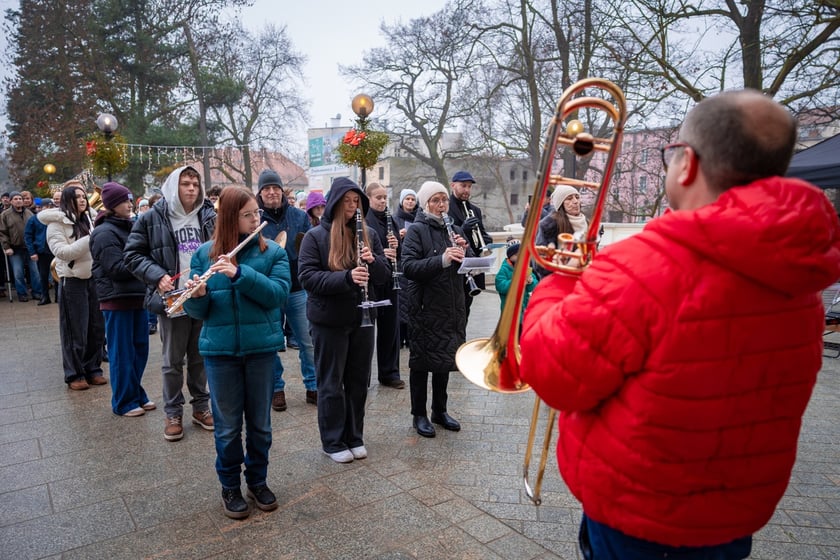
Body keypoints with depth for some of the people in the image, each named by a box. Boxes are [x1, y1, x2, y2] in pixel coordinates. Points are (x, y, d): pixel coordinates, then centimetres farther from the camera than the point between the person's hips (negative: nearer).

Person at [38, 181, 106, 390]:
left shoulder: (88, 220, 12)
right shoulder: (57, 224, -6)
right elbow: (62, 252, -18)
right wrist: (90, 240, -22)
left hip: (93, 278, 6)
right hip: (73, 281, -6)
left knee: (97, 327, 9)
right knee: (75, 331, 1)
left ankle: (93, 369, 21)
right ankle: (74, 375, 12)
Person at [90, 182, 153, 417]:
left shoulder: (131, 227, 13)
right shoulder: (105, 233, -12)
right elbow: (117, 268, -19)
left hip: (137, 295, 8)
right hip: (116, 300, -8)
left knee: (139, 349, 13)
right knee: (122, 353, 2)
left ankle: (137, 394, 26)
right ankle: (123, 402, 13)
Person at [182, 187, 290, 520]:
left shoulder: (272, 252, -1)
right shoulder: (205, 254, 1)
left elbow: (278, 293, -16)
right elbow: (196, 311, 0)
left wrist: (240, 274, -26)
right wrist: (197, 294, -23)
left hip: (261, 348, 0)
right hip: (219, 350, 0)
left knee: (260, 423, 13)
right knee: (227, 425, 10)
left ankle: (258, 481, 34)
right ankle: (230, 487, 31)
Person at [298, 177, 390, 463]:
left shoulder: (368, 234, 6)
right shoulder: (315, 236, -7)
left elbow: (385, 274, 6)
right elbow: (307, 278, -15)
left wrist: (372, 260, -17)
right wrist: (347, 277, -28)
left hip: (362, 317, 4)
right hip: (329, 321, -4)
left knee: (359, 381, 13)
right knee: (331, 383, 7)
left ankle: (354, 437, 29)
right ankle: (333, 442, 22)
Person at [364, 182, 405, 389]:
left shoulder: (390, 220, 13)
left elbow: (399, 254, 15)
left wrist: (396, 246, -7)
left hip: (389, 280, 6)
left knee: (390, 325, 10)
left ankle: (389, 373, 22)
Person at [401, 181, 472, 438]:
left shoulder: (455, 230, 10)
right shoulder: (416, 230, -7)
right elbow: (409, 267, -19)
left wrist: (464, 251, -12)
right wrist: (442, 259, -30)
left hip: (452, 307, 6)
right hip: (424, 308, -6)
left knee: (445, 359, 15)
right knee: (421, 361, 5)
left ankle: (440, 410, 31)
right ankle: (419, 415, 19)